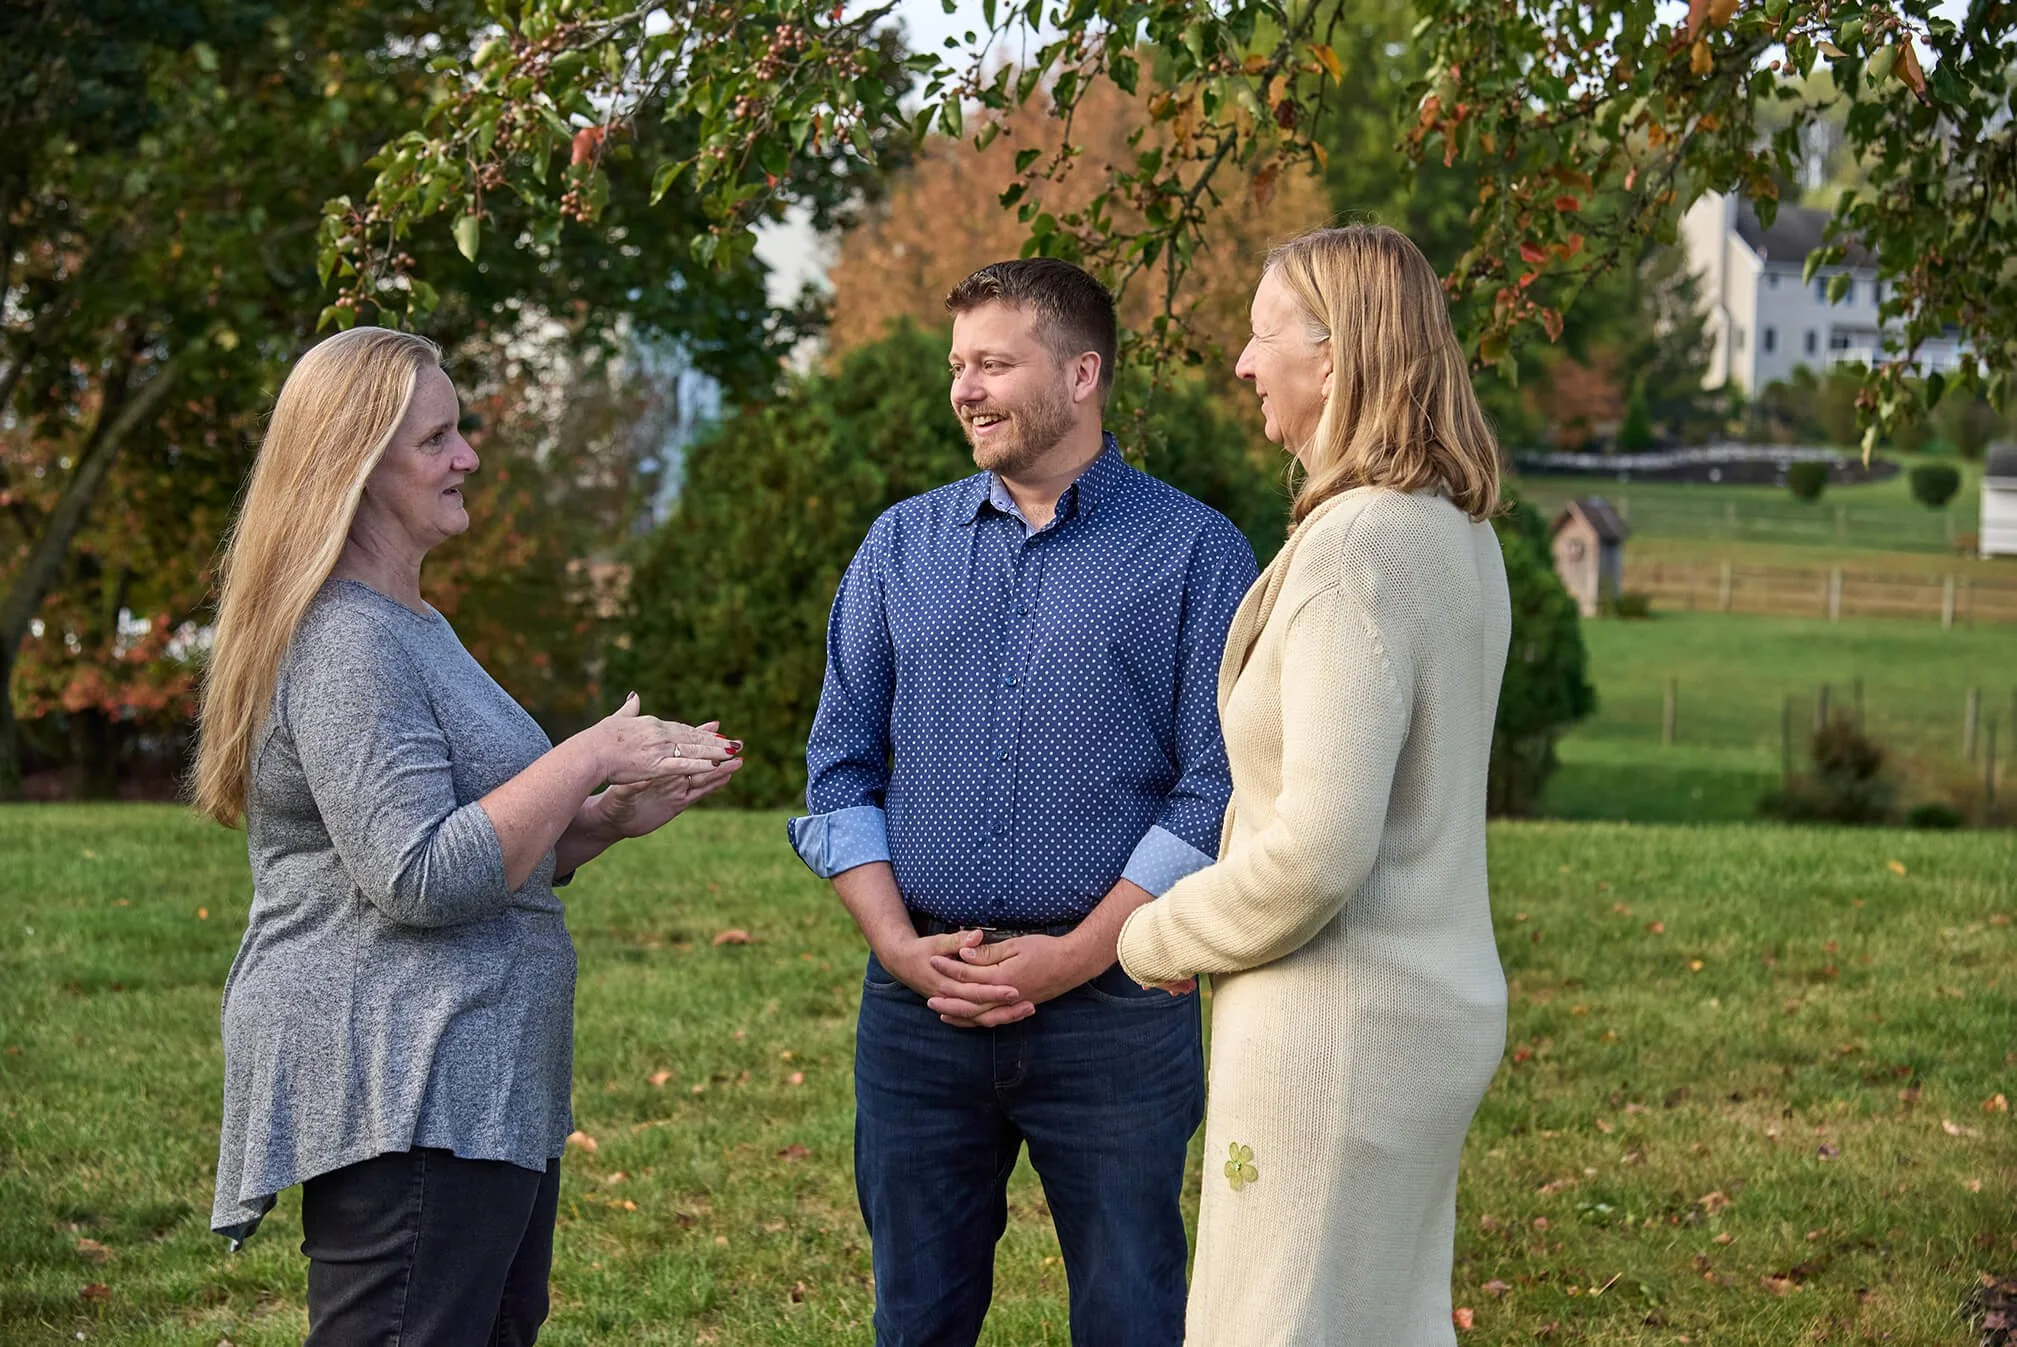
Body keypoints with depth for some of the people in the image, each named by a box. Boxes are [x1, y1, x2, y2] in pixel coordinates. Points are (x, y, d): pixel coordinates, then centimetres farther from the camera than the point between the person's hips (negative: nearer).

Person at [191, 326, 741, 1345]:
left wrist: (617, 815, 11)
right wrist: (588, 759, -16)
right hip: (396, 1101, -11)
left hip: (474, 1093, 11)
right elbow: (420, 878, -23)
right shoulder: (346, 644, -15)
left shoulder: (411, 628, 19)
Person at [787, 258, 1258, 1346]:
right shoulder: (901, 546, 10)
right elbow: (840, 768, 8)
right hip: (916, 1005, 3)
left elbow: (1217, 787, -7)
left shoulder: (1195, 552, -1)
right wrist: (898, 943, -6)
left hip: (1111, 1001, -3)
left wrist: (1076, 955, -14)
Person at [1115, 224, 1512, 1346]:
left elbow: (1318, 850, -25)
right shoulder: (1460, 538, 10)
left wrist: (1159, 938, -8)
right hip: (1442, 1006, 10)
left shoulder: (1355, 550, -20)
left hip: (1340, 1029, -10)